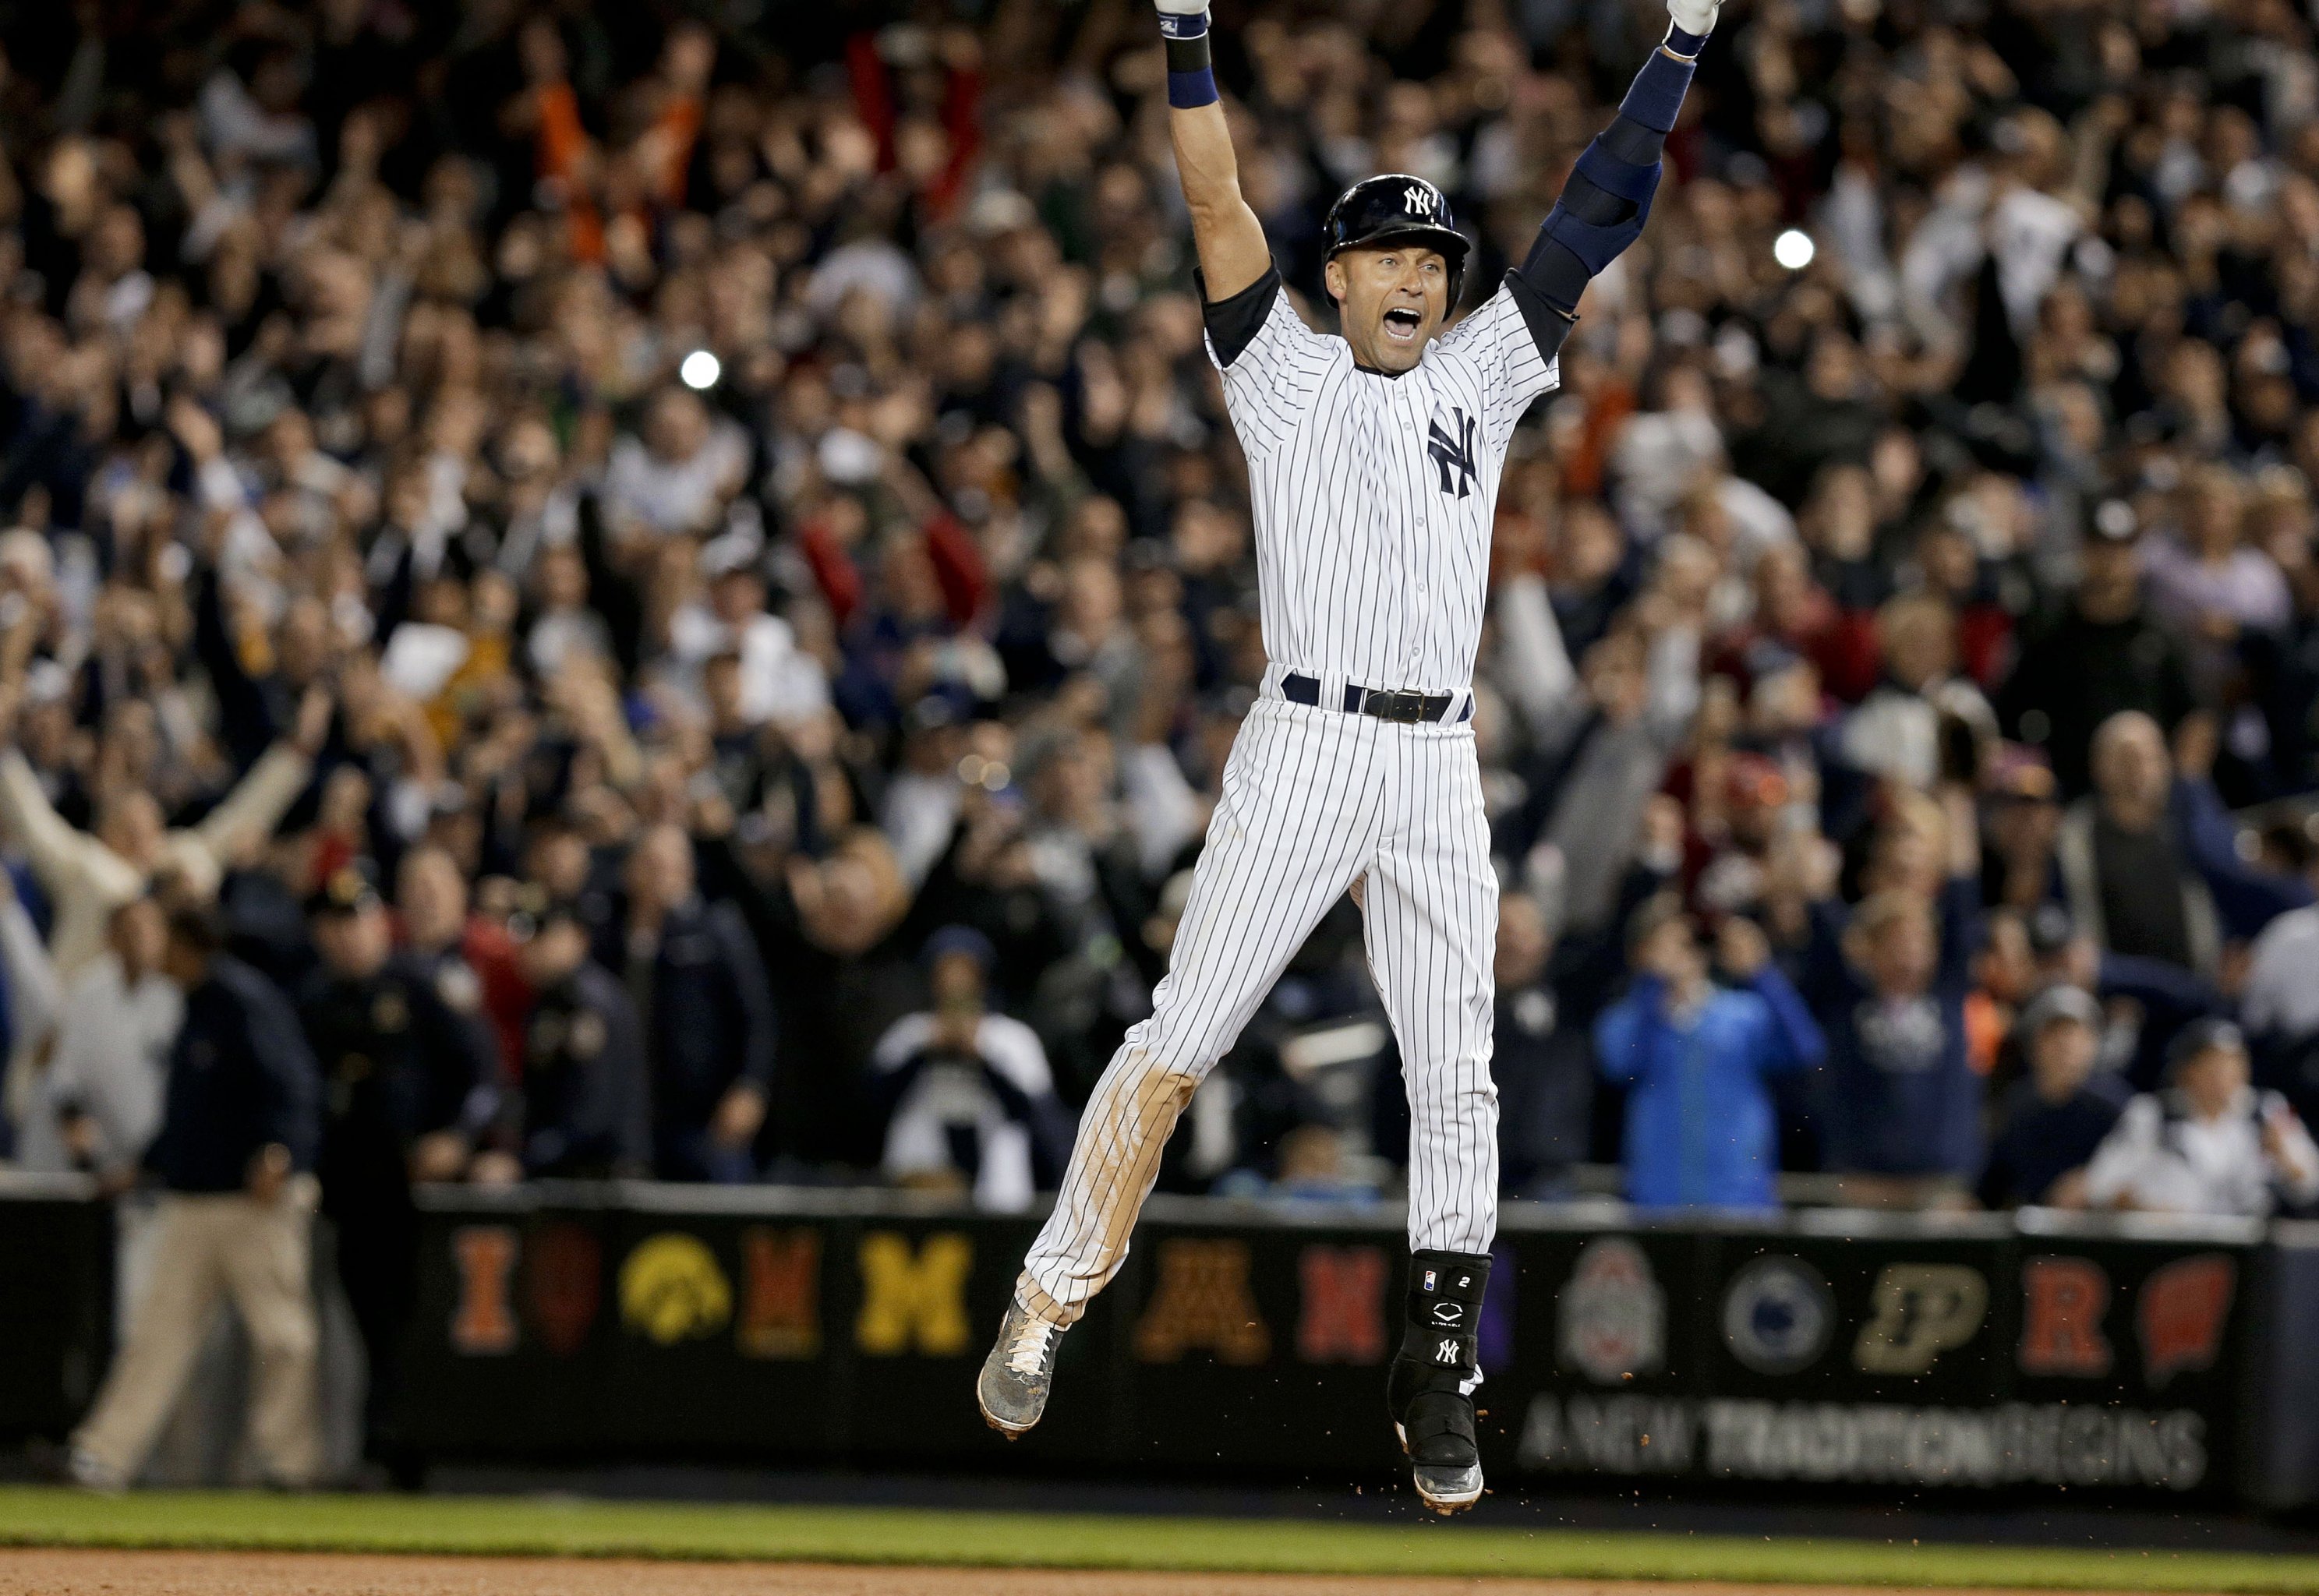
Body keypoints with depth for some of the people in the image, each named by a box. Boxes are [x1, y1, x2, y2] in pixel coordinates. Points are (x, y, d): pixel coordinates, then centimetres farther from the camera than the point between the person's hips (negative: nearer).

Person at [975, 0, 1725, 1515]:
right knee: (1180, 1043, -6)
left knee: (1456, 1079, 1)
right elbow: (1219, 205, -4)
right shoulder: (1286, 372, 6)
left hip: (1441, 768, 3)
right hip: (1304, 751, -3)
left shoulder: (1482, 378, 15)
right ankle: (1047, 1305, 6)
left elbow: (1597, 220, 13)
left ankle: (1439, 1378, 8)